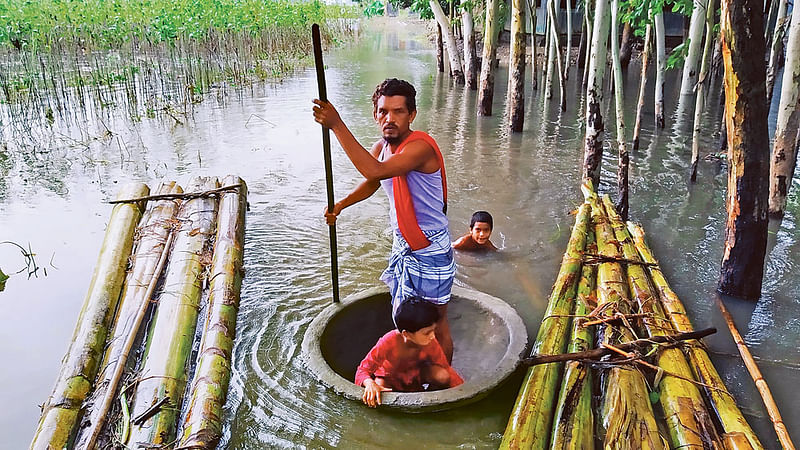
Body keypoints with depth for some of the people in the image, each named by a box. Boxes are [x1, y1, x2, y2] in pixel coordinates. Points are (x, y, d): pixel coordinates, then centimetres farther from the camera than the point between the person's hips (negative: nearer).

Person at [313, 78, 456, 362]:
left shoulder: (420, 146, -26)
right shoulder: (381, 147, 1)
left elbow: (375, 171, -42)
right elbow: (371, 182, 21)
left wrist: (337, 125, -40)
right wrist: (340, 205, 8)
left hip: (429, 253, -9)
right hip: (403, 247, 9)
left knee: (436, 325, 7)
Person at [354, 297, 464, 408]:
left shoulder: (430, 343, -28)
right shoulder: (388, 343, -37)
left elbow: (447, 370, -15)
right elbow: (363, 370, -31)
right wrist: (370, 384, -53)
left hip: (415, 372, 2)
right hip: (390, 377, -2)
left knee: (443, 377, -28)